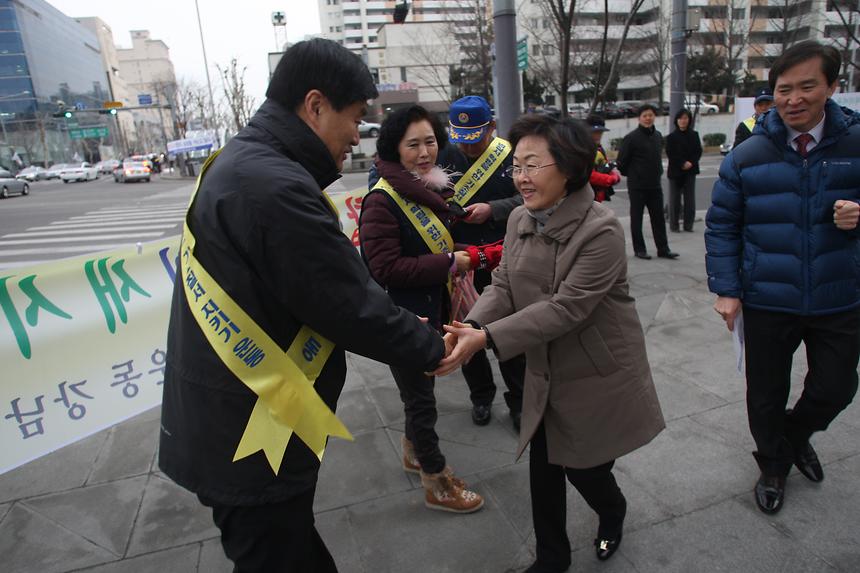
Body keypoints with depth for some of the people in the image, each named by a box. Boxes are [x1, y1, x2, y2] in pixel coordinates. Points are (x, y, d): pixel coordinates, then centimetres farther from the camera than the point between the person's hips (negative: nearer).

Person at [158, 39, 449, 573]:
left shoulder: (242, 163, 8)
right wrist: (431, 347, -5)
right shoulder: (275, 187, -27)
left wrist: (405, 327, 7)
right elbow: (351, 307, -22)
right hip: (249, 440, -9)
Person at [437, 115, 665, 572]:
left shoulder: (601, 231, -23)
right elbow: (503, 286, -4)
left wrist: (487, 338, -34)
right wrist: (472, 325, -24)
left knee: (585, 468, 12)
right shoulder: (520, 219, -2)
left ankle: (612, 514, 50)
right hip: (545, 374, 5)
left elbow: (565, 308, -28)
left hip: (598, 375, -5)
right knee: (543, 467, 12)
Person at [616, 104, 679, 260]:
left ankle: (663, 249, 14)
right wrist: (630, 175, 2)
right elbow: (621, 162, -8)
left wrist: (658, 172, 14)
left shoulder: (658, 136, 10)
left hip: (655, 184, 6)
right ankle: (639, 249, 14)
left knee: (658, 218, 8)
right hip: (637, 186, -5)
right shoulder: (631, 138, -10)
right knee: (636, 218, 4)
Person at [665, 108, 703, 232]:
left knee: (690, 199, 1)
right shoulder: (671, 137, 0)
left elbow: (698, 151, 4)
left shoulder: (694, 135, 7)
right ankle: (674, 226, 7)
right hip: (675, 171, -2)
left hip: (690, 171, 2)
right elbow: (670, 154, -6)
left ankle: (688, 225, 9)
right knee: (674, 199, 0)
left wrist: (690, 163, -12)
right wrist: (683, 163, -15)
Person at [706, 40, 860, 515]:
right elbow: (721, 227, -1)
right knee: (767, 395, 12)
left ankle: (796, 435, 48)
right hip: (767, 303, -1)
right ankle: (773, 464, 40)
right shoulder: (746, 156, -6)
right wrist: (726, 290, -7)